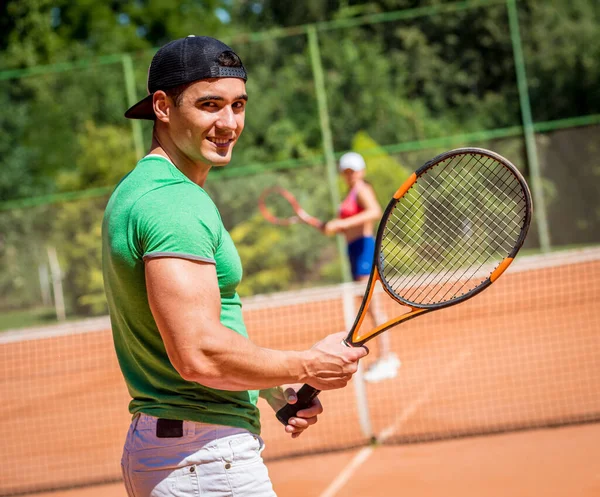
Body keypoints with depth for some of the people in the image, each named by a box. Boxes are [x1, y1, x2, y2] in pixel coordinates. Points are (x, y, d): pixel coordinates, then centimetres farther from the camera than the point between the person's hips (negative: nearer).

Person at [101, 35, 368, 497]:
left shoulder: (136, 192, 15)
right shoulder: (177, 203, -18)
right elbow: (198, 355, -26)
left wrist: (274, 390, 7)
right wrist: (307, 366, -13)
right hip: (206, 456, -10)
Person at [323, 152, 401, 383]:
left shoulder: (362, 190, -9)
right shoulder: (352, 192, 19)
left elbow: (375, 212, -29)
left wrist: (343, 223, -32)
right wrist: (333, 227, 7)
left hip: (364, 248, -10)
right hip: (356, 251, 10)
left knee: (373, 306, -12)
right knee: (370, 306, 14)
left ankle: (385, 361, -13)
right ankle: (387, 356, 22)